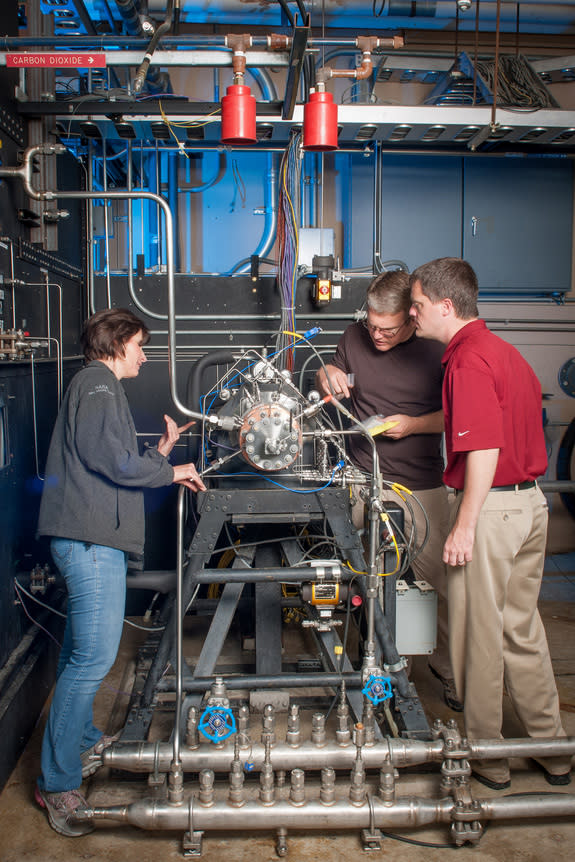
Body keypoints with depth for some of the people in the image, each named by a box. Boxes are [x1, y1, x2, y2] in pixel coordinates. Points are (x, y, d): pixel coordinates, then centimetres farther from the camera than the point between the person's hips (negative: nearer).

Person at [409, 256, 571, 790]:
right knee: (521, 627, 19)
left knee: (478, 635, 6)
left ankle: (486, 758, 22)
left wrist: (464, 526, -19)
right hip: (531, 502, 9)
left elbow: (484, 450, -23)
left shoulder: (468, 359, -17)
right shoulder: (502, 350, 12)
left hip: (490, 507, -9)